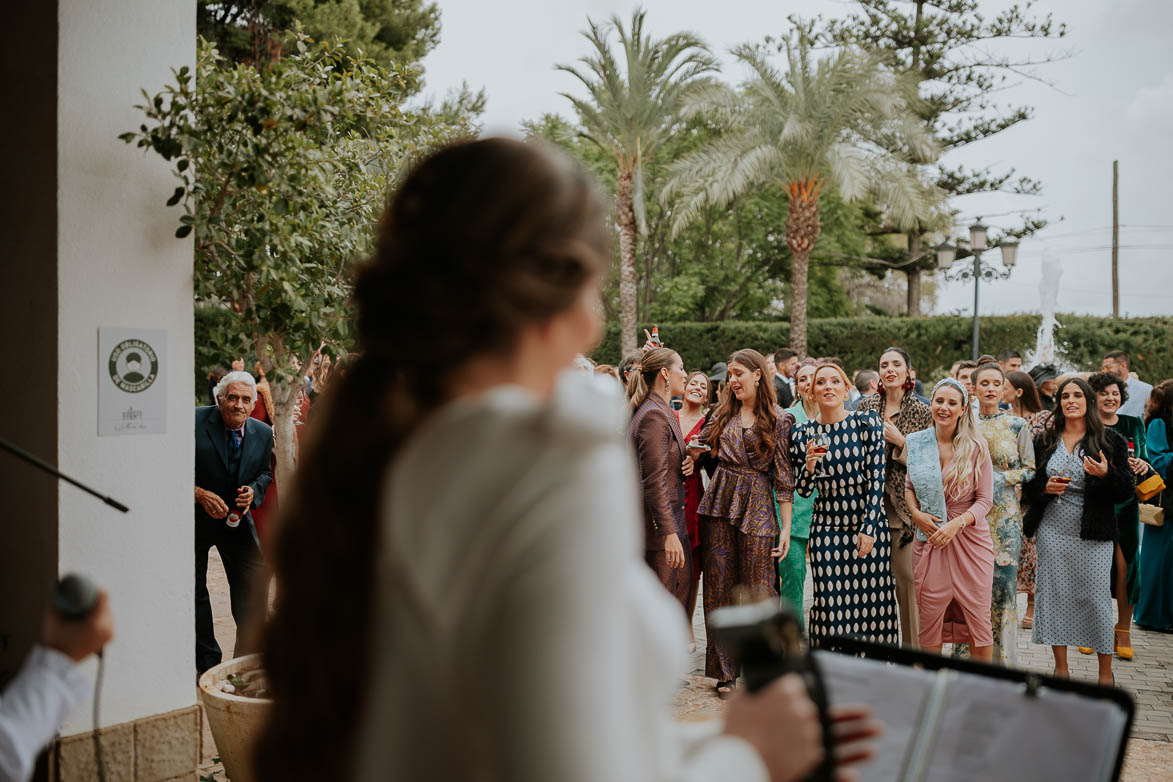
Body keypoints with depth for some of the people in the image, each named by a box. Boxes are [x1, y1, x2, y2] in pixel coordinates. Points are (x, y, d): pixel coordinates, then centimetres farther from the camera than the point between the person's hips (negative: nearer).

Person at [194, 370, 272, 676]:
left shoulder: (263, 433, -3)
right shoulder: (194, 422, -16)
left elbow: (265, 472, 12)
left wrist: (254, 490, -9)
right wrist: (199, 493, -22)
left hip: (236, 515, 3)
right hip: (194, 515, -3)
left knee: (252, 581, -2)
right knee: (194, 589, 4)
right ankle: (208, 664, 17)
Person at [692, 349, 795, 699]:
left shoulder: (778, 419, -1)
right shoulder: (723, 413, 11)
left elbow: (784, 476, -3)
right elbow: (698, 449, 16)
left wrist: (786, 527, -6)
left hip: (758, 506, -4)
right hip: (719, 503, 4)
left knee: (757, 590, 1)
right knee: (720, 588, 5)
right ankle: (725, 671, 13)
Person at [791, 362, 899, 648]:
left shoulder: (867, 423, -2)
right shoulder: (804, 434, 3)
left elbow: (876, 478, -4)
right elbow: (804, 491, 8)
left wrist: (868, 529, -10)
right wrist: (808, 466, -13)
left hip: (868, 525, -1)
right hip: (827, 528, 1)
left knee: (871, 600, -1)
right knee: (831, 604, -2)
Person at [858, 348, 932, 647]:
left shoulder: (922, 412, -1)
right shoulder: (866, 407, 9)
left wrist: (900, 442, -14)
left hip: (903, 507, -3)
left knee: (906, 578, -5)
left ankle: (912, 649, 5)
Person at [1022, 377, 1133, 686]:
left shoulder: (1110, 441, 2)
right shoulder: (1044, 441, 9)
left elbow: (1126, 490, 0)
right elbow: (1027, 487, 13)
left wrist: (1106, 474, -19)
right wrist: (1044, 488, -7)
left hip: (1093, 533, -2)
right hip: (1052, 531, 2)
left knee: (1096, 597, -1)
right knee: (1054, 594, 4)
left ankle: (1105, 671, 13)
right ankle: (1060, 667, 17)